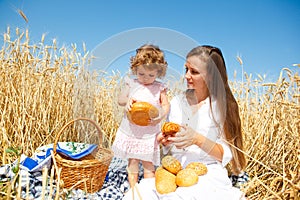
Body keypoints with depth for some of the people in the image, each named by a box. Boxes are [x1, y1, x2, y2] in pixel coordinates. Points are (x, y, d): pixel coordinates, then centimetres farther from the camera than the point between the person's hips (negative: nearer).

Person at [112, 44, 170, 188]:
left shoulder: (160, 88, -2)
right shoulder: (131, 84, 0)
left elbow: (166, 105, -3)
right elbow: (120, 99, 0)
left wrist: (161, 116, -24)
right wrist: (127, 101, -23)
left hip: (149, 133, -1)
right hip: (131, 131, 2)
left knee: (148, 163, 7)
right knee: (132, 162, 14)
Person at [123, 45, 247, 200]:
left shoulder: (222, 106, -4)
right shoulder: (177, 102, 7)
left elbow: (226, 155, -5)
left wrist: (197, 139, -21)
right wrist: (166, 141, -8)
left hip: (208, 174, -2)